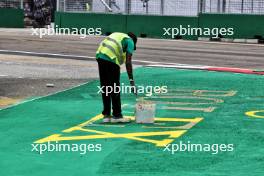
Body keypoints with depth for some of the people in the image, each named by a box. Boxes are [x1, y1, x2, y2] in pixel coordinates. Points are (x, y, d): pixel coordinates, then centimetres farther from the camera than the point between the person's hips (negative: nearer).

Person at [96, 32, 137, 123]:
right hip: (111, 59, -7)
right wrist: (131, 81, -4)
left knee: (105, 88, 14)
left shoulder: (117, 35, 31)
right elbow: (128, 62, -3)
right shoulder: (130, 41, 10)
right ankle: (116, 115, 9)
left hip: (100, 55, 7)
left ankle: (106, 115, 17)